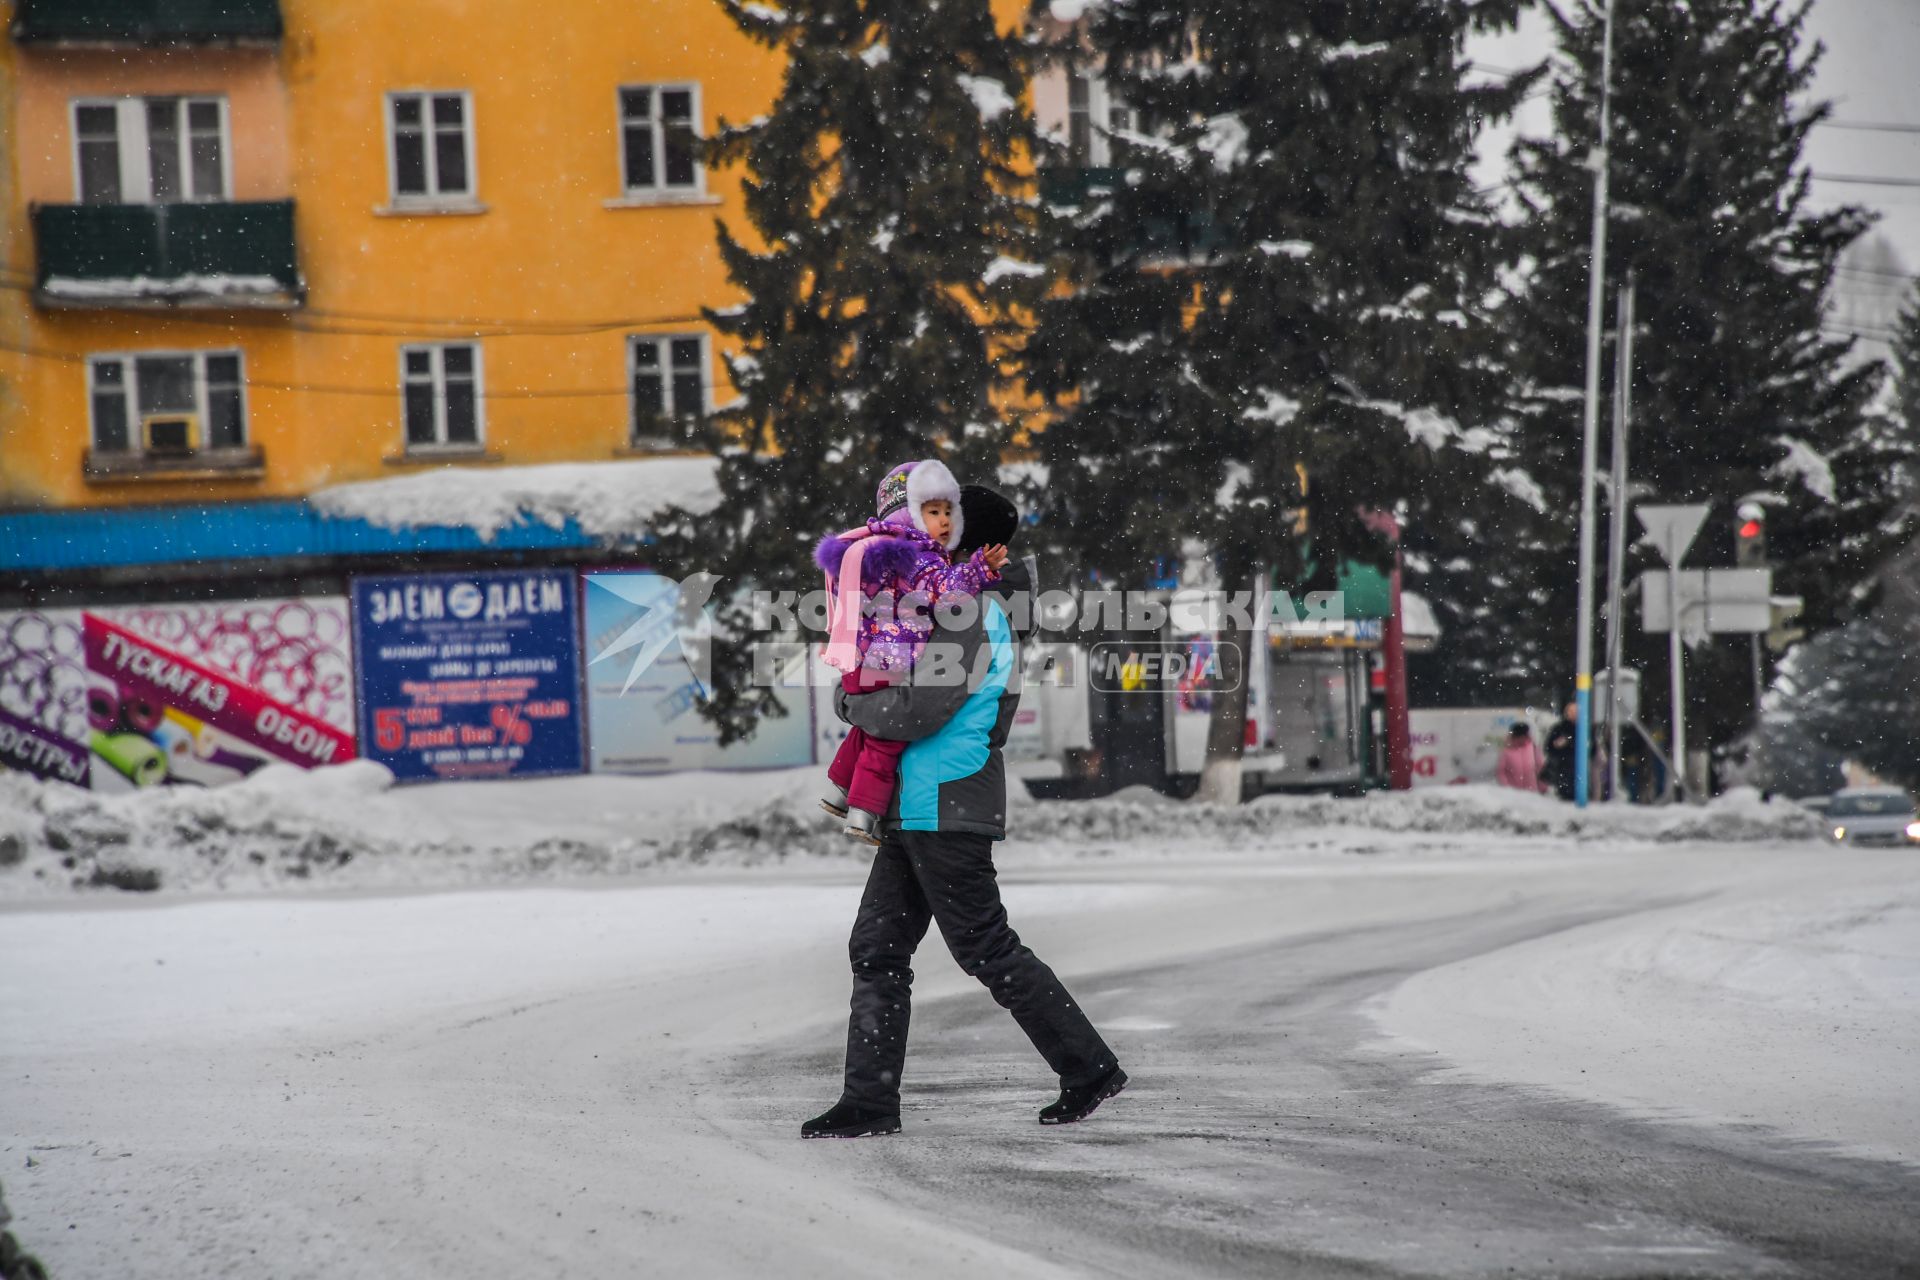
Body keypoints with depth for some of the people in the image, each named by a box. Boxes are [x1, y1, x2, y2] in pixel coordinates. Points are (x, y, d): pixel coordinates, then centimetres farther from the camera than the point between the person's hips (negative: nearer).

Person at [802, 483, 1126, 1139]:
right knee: (876, 948, 6)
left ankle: (1090, 1067, 6)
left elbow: (916, 713, -22)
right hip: (917, 810, 10)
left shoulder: (972, 617, -17)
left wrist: (853, 703, -5)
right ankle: (870, 1101, 6)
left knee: (987, 950, -3)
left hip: (944, 814, -10)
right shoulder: (981, 608, 15)